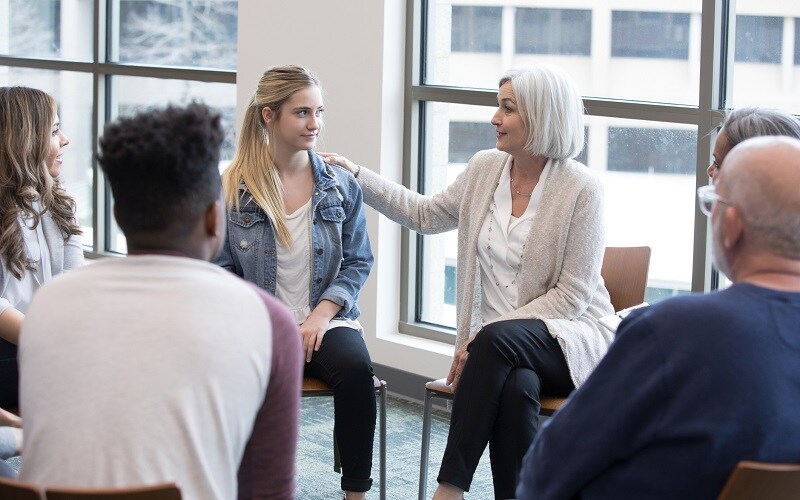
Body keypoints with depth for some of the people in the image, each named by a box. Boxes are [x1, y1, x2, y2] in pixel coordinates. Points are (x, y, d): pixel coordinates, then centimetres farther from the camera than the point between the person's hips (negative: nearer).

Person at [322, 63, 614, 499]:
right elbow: (426, 214, 23)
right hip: (502, 348, 3)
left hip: (572, 337, -3)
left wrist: (485, 334, -18)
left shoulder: (582, 188, -11)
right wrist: (358, 177, 14)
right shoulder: (486, 168, 7)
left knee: (496, 340, -36)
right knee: (516, 387, -34)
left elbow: (572, 293, -11)